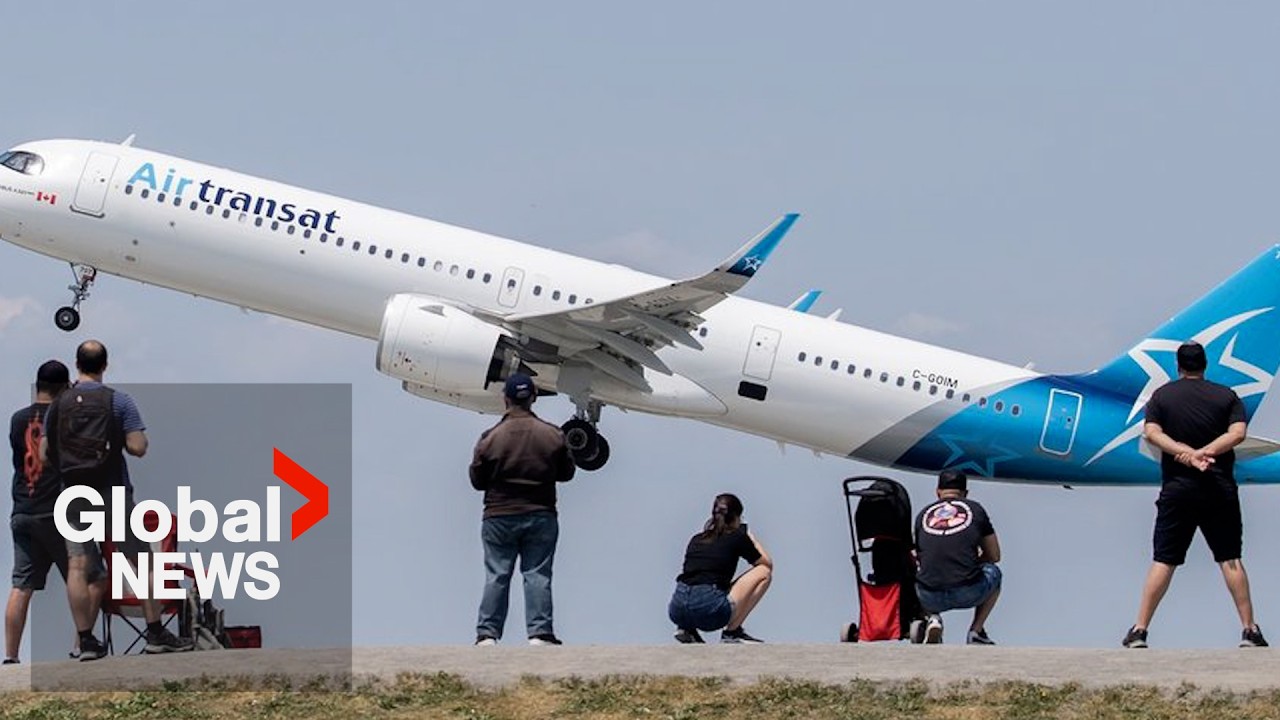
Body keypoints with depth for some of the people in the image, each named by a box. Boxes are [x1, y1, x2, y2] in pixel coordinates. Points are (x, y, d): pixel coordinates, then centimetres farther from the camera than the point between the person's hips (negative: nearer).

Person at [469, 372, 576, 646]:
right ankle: (540, 632, -3)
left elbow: (477, 480, 0)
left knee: (496, 577, 4)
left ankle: (487, 634, 2)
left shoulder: (491, 438, -7)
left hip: (499, 518, -1)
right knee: (538, 575, 3)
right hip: (541, 516, 1)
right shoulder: (552, 435, -4)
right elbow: (566, 473, 7)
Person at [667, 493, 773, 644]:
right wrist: (752, 539, 39)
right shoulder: (737, 537, 9)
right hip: (709, 611, -6)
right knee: (764, 573, 14)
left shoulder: (696, 540, 23)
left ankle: (687, 628, 13)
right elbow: (767, 563, 24)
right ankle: (732, 632, 8)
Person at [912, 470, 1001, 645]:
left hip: (930, 598, 1)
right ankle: (976, 632, 21)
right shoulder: (975, 509, 10)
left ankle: (932, 619, 8)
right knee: (993, 572, 33)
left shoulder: (923, 515, 15)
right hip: (968, 594, -1)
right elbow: (994, 556, 18)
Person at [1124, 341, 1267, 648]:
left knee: (1163, 561, 1)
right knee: (1230, 559, 4)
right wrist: (1204, 453, -15)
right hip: (1219, 490, 0)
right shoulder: (1226, 396, 5)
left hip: (1177, 489, 0)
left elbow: (1152, 432, -8)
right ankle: (1249, 631, 2)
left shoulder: (1162, 395, 5)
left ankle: (1139, 631, -2)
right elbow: (1237, 433, -9)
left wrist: (1188, 454, -15)